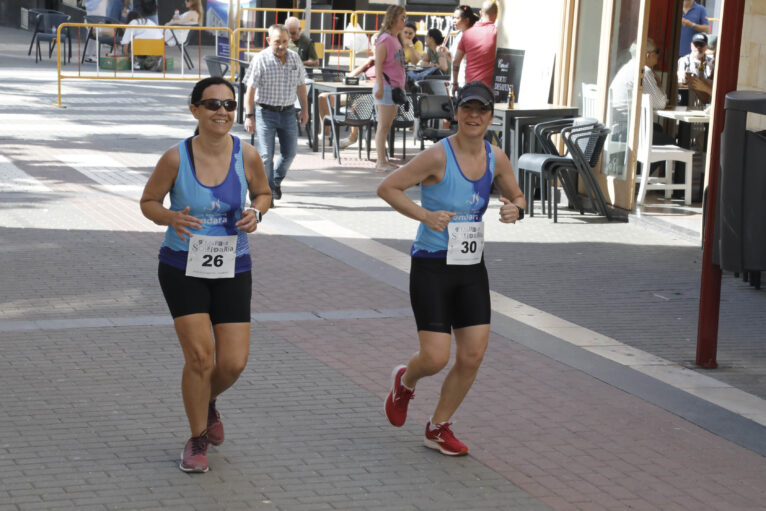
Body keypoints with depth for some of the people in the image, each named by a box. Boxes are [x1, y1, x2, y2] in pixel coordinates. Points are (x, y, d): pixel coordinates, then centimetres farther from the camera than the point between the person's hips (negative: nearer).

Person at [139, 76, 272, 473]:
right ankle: (197, 440, 12)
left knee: (234, 363, -3)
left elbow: (263, 193, 11)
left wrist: (255, 212, -12)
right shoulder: (176, 158, -13)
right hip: (182, 267, -2)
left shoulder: (247, 155, -8)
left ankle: (208, 402, 35)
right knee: (200, 356, -11)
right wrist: (171, 218, -21)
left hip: (232, 269, 2)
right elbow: (148, 201, 0)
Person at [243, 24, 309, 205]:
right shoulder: (260, 60, -11)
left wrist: (304, 109, 13)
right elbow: (250, 90, -11)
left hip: (288, 113, 4)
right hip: (265, 112, -4)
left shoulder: (294, 58, 4)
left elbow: (301, 85, 14)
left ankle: (276, 181, 34)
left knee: (290, 152, 9)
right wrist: (249, 116, -15)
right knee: (266, 155, -5)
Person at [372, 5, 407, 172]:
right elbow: (378, 65, -17)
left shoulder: (395, 39, 16)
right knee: (383, 125, -7)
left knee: (386, 126, 11)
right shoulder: (385, 39, -12)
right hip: (386, 87, -9)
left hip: (395, 88, 9)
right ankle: (380, 162, -6)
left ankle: (383, 160, 15)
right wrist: (380, 87, -22)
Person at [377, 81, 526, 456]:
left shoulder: (496, 159, 2)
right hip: (432, 267, -6)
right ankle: (405, 380, 28)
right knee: (436, 358, -10)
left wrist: (515, 209, -6)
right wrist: (425, 215, -23)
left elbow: (516, 196, 18)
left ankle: (438, 429, 21)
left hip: (471, 269, 6)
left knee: (473, 356, 2)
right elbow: (387, 188, -12)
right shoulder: (438, 156, -16)